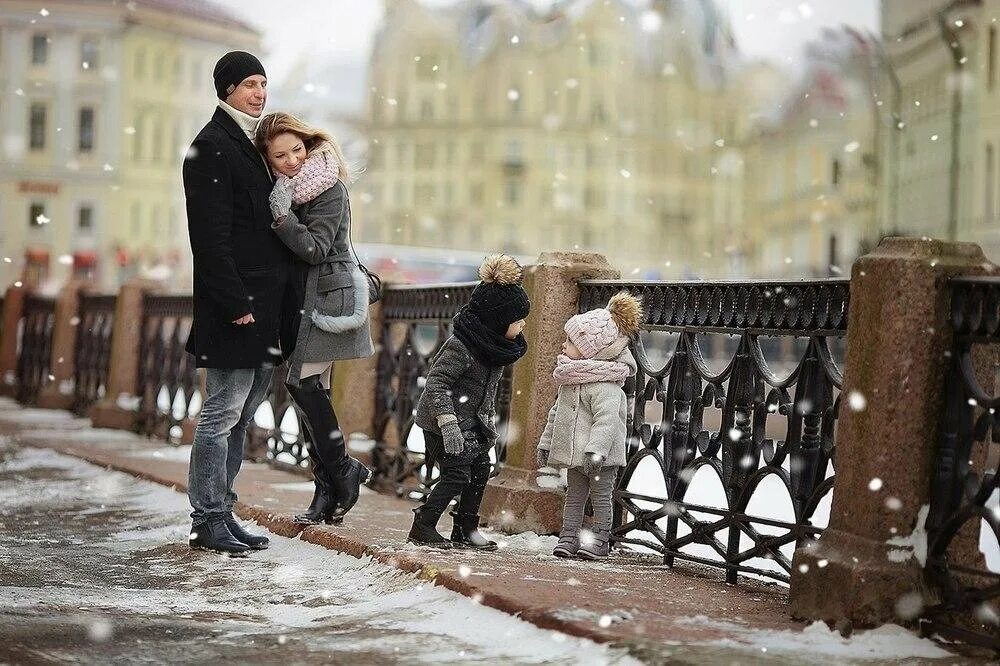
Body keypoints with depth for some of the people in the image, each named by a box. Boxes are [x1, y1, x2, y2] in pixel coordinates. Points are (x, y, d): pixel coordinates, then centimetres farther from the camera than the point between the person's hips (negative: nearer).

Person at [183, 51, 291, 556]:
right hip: (234, 302, -9)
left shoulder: (255, 143, 19)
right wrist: (235, 303, -20)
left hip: (265, 304, 9)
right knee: (223, 411, -5)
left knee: (240, 416, 12)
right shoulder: (212, 146, -8)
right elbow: (211, 236, -16)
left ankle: (221, 514, 18)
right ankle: (207, 521, 2)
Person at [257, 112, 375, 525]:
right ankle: (327, 490, 10)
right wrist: (277, 210, -4)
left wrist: (282, 216, -28)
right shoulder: (280, 186, 11)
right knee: (312, 389, 6)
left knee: (303, 382, -13)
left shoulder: (329, 188, -12)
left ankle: (342, 473, -1)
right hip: (299, 298, 8)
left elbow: (315, 249, -18)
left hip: (328, 296, -8)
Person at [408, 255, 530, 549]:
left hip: (470, 422, 9)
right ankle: (422, 528, 0)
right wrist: (448, 424, -31)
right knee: (457, 475, -11)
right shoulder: (460, 346, -24)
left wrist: (489, 421, 19)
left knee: (480, 468, 8)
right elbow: (436, 383, -27)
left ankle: (466, 530, 18)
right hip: (442, 422, -9)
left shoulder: (495, 345, 4)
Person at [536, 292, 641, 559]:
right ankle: (568, 537, 18)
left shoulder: (605, 384, -20)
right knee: (574, 495, 13)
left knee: (600, 497, 3)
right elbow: (557, 412, 17)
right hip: (575, 451, 8)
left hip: (601, 456, -8)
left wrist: (596, 450, -35)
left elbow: (607, 420, -28)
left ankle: (600, 539, 11)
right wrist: (545, 442, 18)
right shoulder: (571, 378, 9)